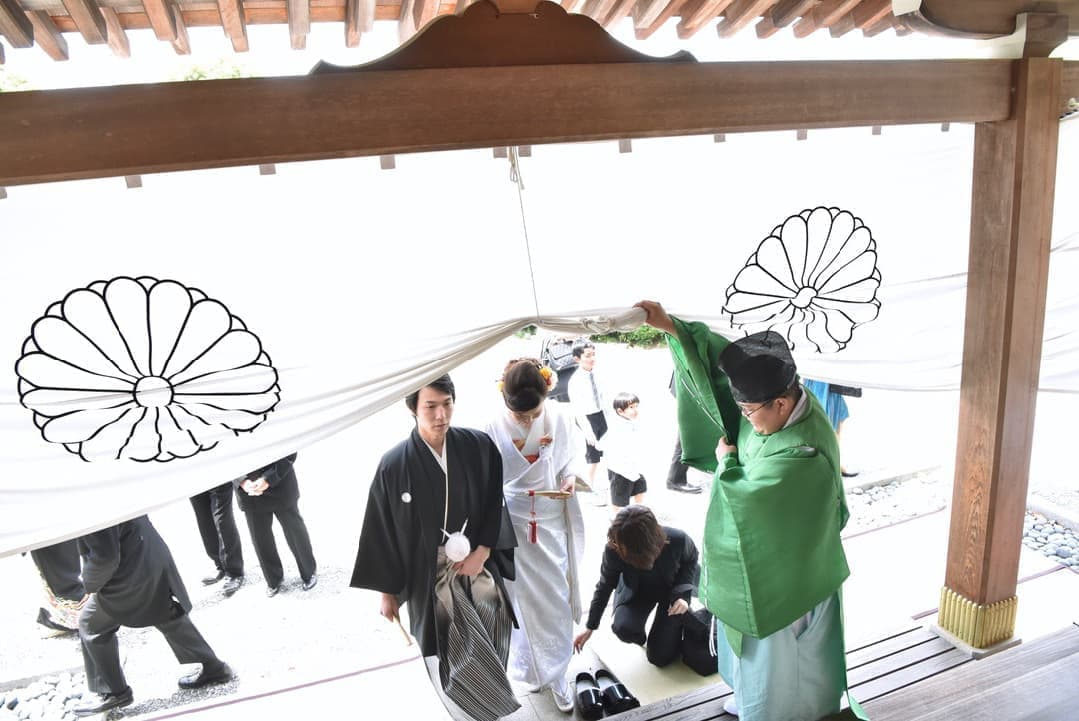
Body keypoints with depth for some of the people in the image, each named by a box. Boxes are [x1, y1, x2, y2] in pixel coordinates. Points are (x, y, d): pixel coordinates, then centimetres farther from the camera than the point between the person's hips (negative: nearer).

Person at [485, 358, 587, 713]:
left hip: (552, 522, 2)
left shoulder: (559, 419, -14)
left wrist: (570, 479, -15)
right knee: (524, 601, 12)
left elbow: (572, 458, 2)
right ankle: (534, 668, 35)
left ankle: (557, 673, 30)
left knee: (556, 600, 11)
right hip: (513, 525, -1)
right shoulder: (494, 428, -18)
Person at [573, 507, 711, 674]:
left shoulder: (677, 540, -37)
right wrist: (590, 627, -6)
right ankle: (642, 638, 8)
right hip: (637, 591, 1)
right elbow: (604, 586, -14)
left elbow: (691, 559, -10)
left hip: (672, 587, -1)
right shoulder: (614, 550, -34)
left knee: (659, 657, -3)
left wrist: (682, 594, -24)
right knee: (624, 629, -29)